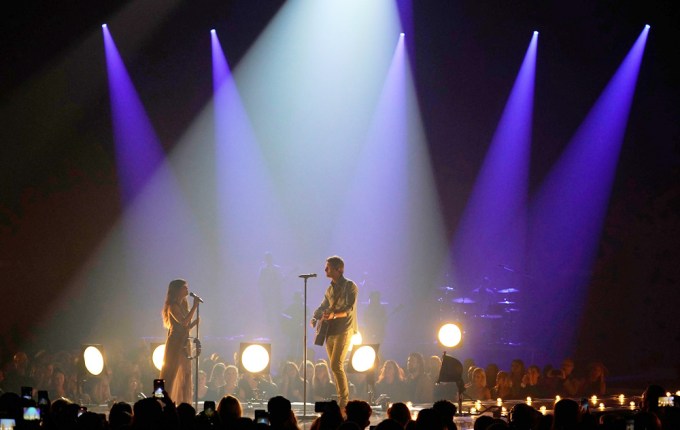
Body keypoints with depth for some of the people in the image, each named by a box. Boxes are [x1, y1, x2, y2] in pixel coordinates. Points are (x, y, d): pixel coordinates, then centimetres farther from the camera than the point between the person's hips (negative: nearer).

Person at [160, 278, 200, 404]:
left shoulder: (183, 305, 15)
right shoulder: (173, 306, -10)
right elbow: (183, 322, -23)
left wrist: (194, 322, -1)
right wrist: (194, 307, -21)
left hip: (184, 343, 9)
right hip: (175, 343, -9)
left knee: (185, 375, 10)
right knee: (171, 373, -9)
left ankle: (183, 404, 14)